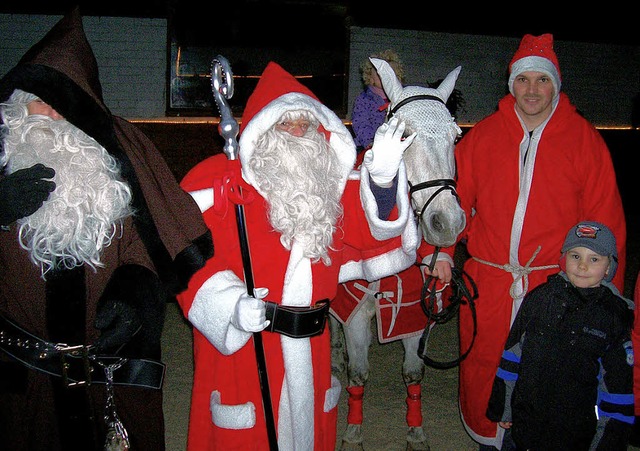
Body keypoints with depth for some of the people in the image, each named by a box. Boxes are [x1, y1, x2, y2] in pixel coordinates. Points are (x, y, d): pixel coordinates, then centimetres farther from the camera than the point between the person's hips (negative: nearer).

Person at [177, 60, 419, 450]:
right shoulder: (222, 181, -9)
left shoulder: (330, 184, 7)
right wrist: (231, 305, -27)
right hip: (240, 340, -5)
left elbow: (370, 229, -2)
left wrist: (382, 177, -19)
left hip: (311, 343, 5)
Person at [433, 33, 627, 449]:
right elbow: (457, 197, 8)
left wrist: (606, 289, -2)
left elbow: (605, 218, 1)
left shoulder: (584, 138, 0)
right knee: (483, 368, 13)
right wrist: (442, 249, -5)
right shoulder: (482, 135, 4)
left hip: (554, 281, -1)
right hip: (487, 281, 2)